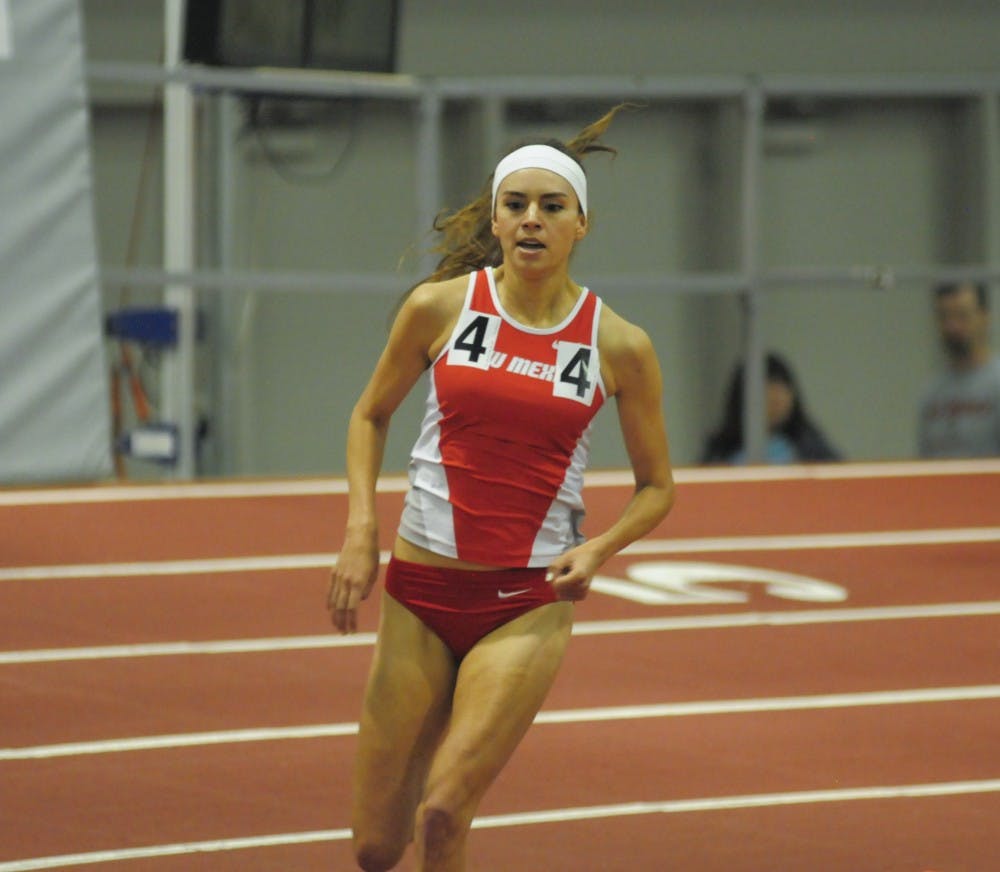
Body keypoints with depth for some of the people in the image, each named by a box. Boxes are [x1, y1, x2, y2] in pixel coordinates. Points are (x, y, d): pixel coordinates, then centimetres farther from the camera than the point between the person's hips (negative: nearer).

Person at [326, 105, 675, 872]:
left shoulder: (619, 346, -3)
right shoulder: (439, 308, -2)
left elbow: (656, 486, 8)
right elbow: (371, 415, 13)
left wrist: (598, 549, -11)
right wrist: (361, 527, -1)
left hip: (530, 604, -2)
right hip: (421, 590, 2)